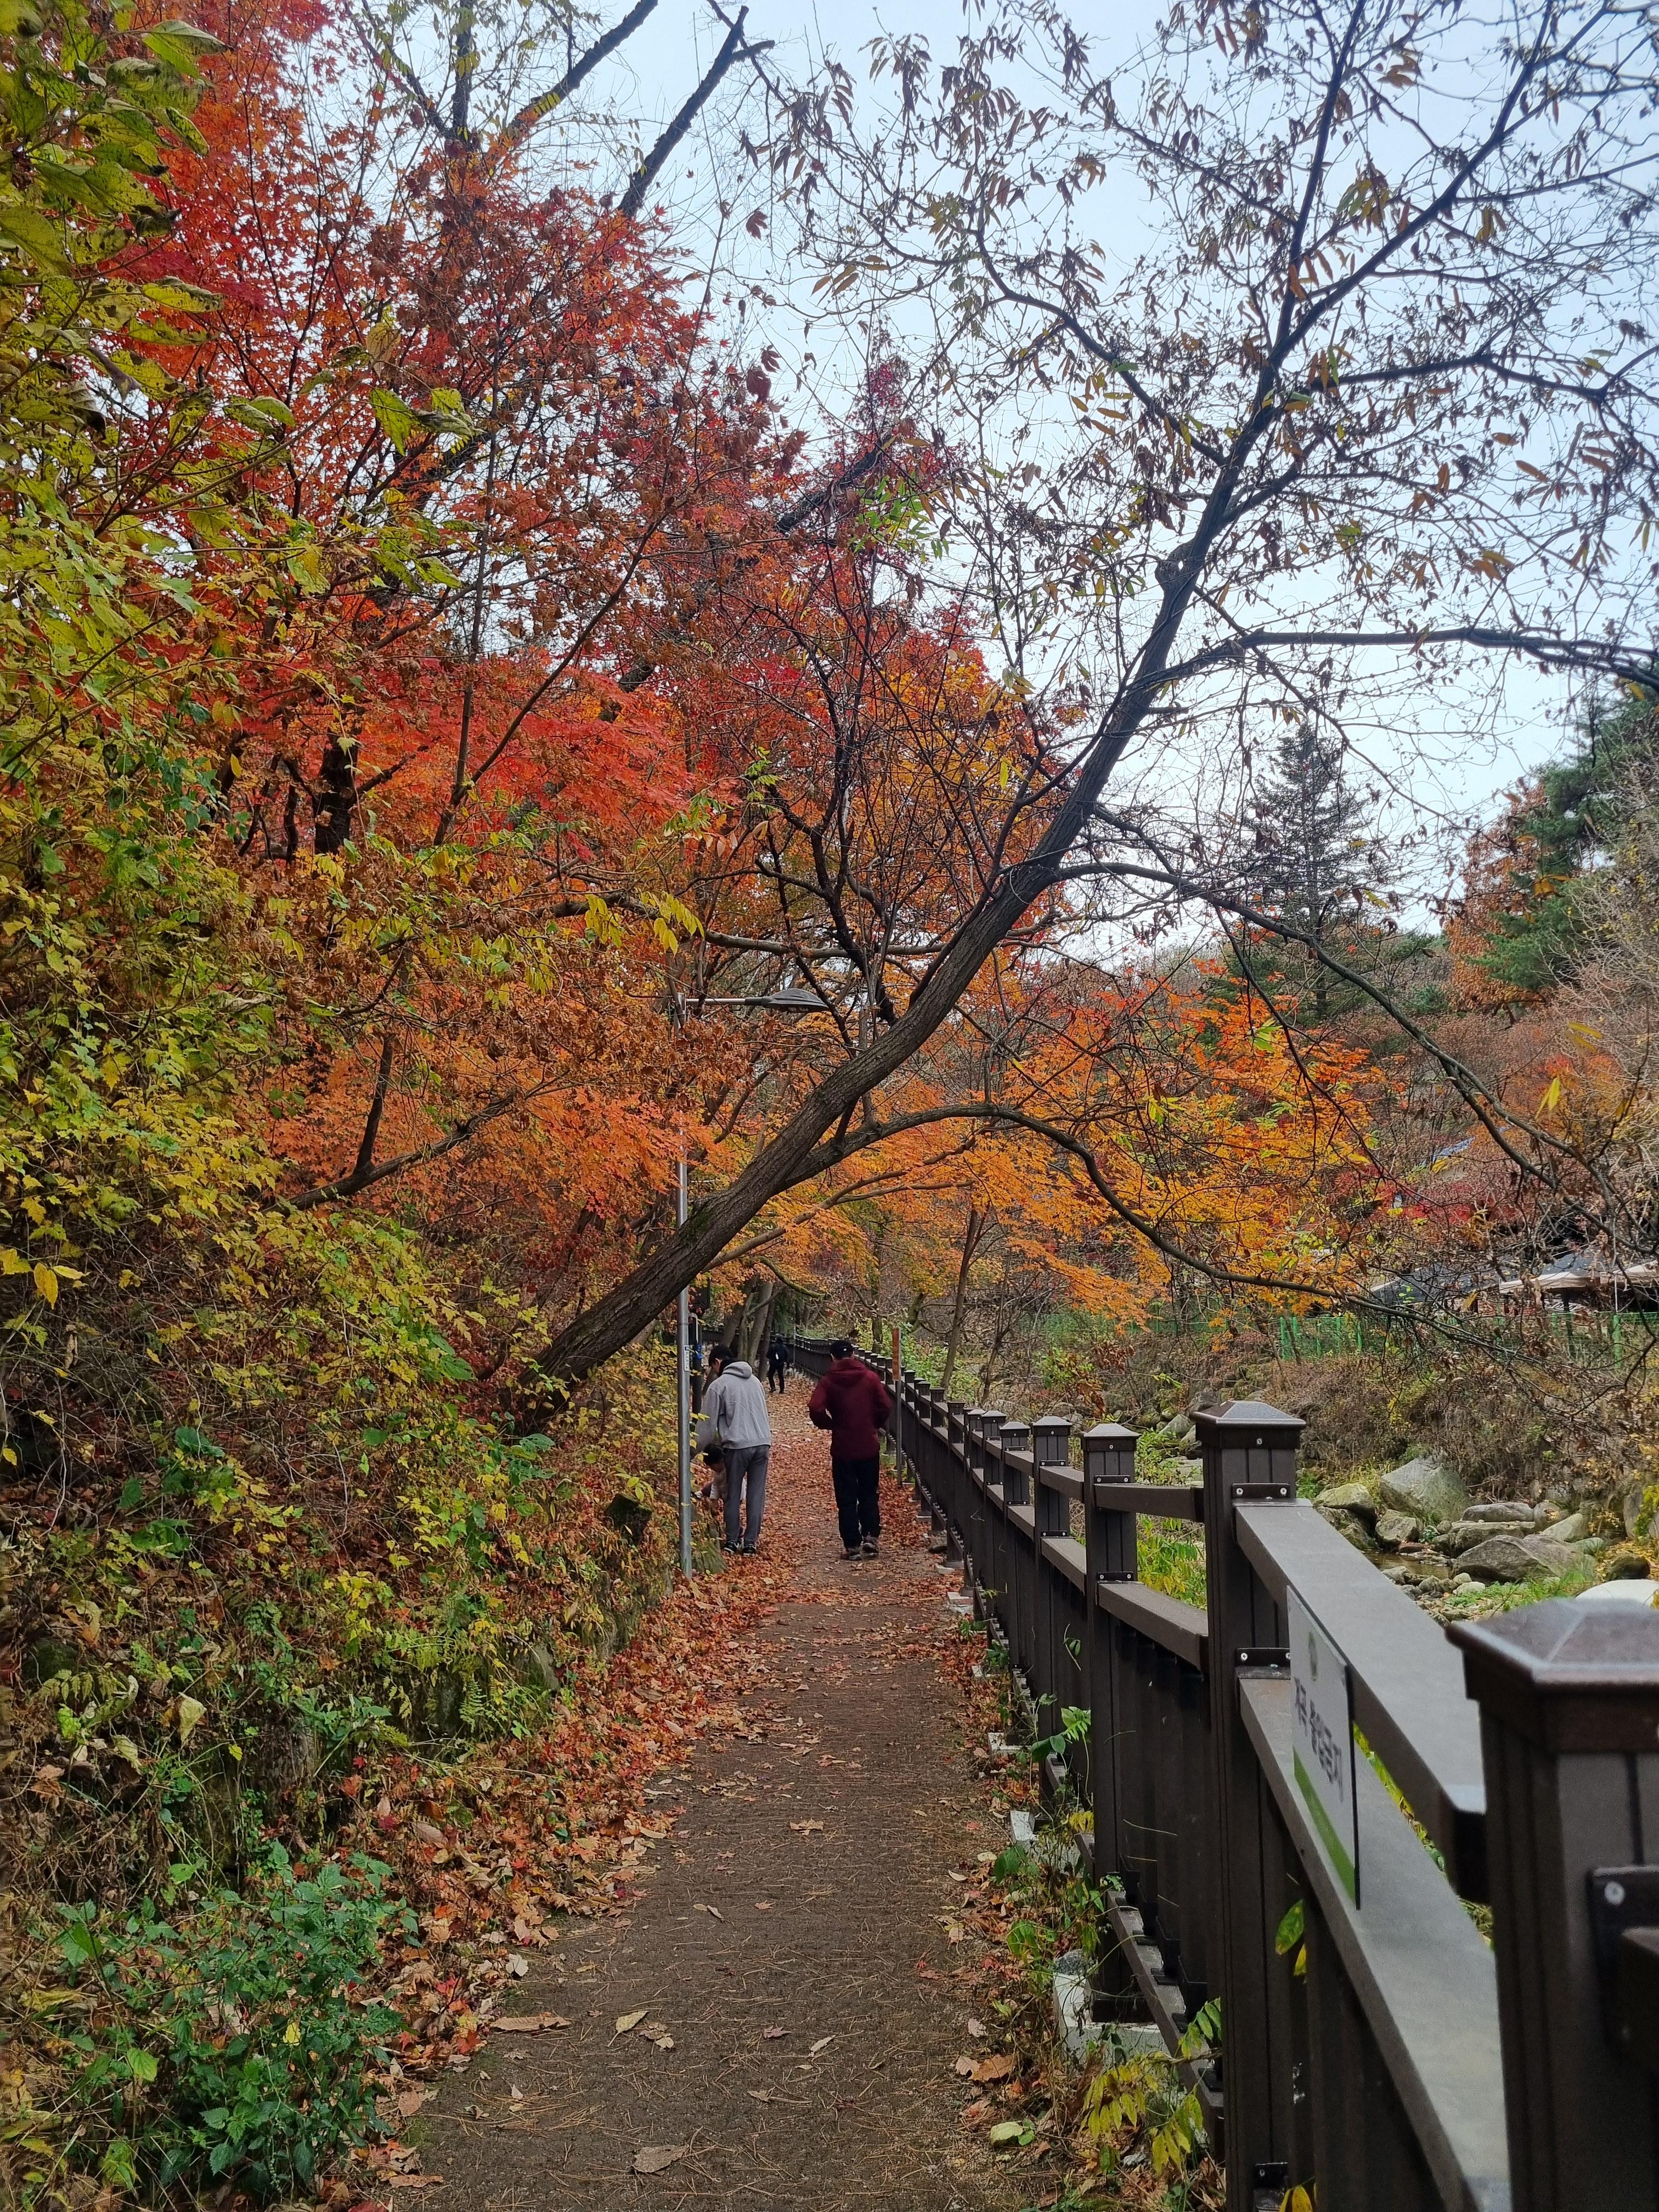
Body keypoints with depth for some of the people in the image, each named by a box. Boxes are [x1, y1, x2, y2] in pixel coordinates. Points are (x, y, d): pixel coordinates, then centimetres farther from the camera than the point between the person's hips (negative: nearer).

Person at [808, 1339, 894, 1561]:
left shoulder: (829, 1382, -6)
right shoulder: (871, 1377, -2)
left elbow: (815, 1408, -19)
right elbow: (886, 1406, -5)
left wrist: (830, 1425, -1)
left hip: (842, 1449, -1)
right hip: (869, 1446, 1)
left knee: (847, 1499, 7)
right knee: (870, 1494, 15)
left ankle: (852, 1545, 6)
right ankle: (871, 1537, 2)